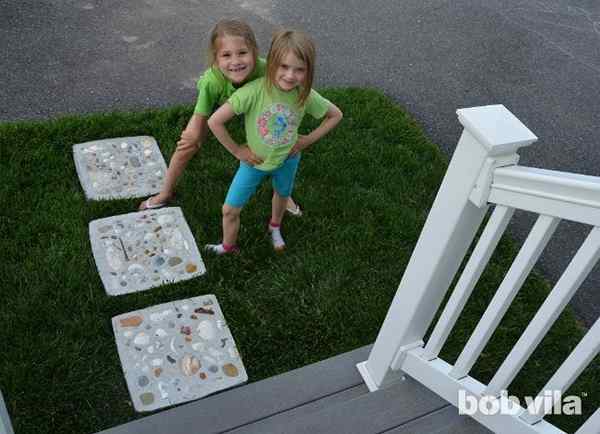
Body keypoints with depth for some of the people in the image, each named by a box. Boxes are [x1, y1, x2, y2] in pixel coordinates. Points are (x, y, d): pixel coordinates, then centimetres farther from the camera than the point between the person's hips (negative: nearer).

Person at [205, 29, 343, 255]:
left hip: (287, 159, 2)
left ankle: (275, 228, 62)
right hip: (254, 160, -2)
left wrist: (308, 140, -10)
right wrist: (237, 151, -21)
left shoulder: (306, 95, -23)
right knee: (230, 210, 4)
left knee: (282, 194, 29)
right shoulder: (254, 91, -33)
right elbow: (215, 121, -32)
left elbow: (336, 115, -5)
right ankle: (228, 246, 35)